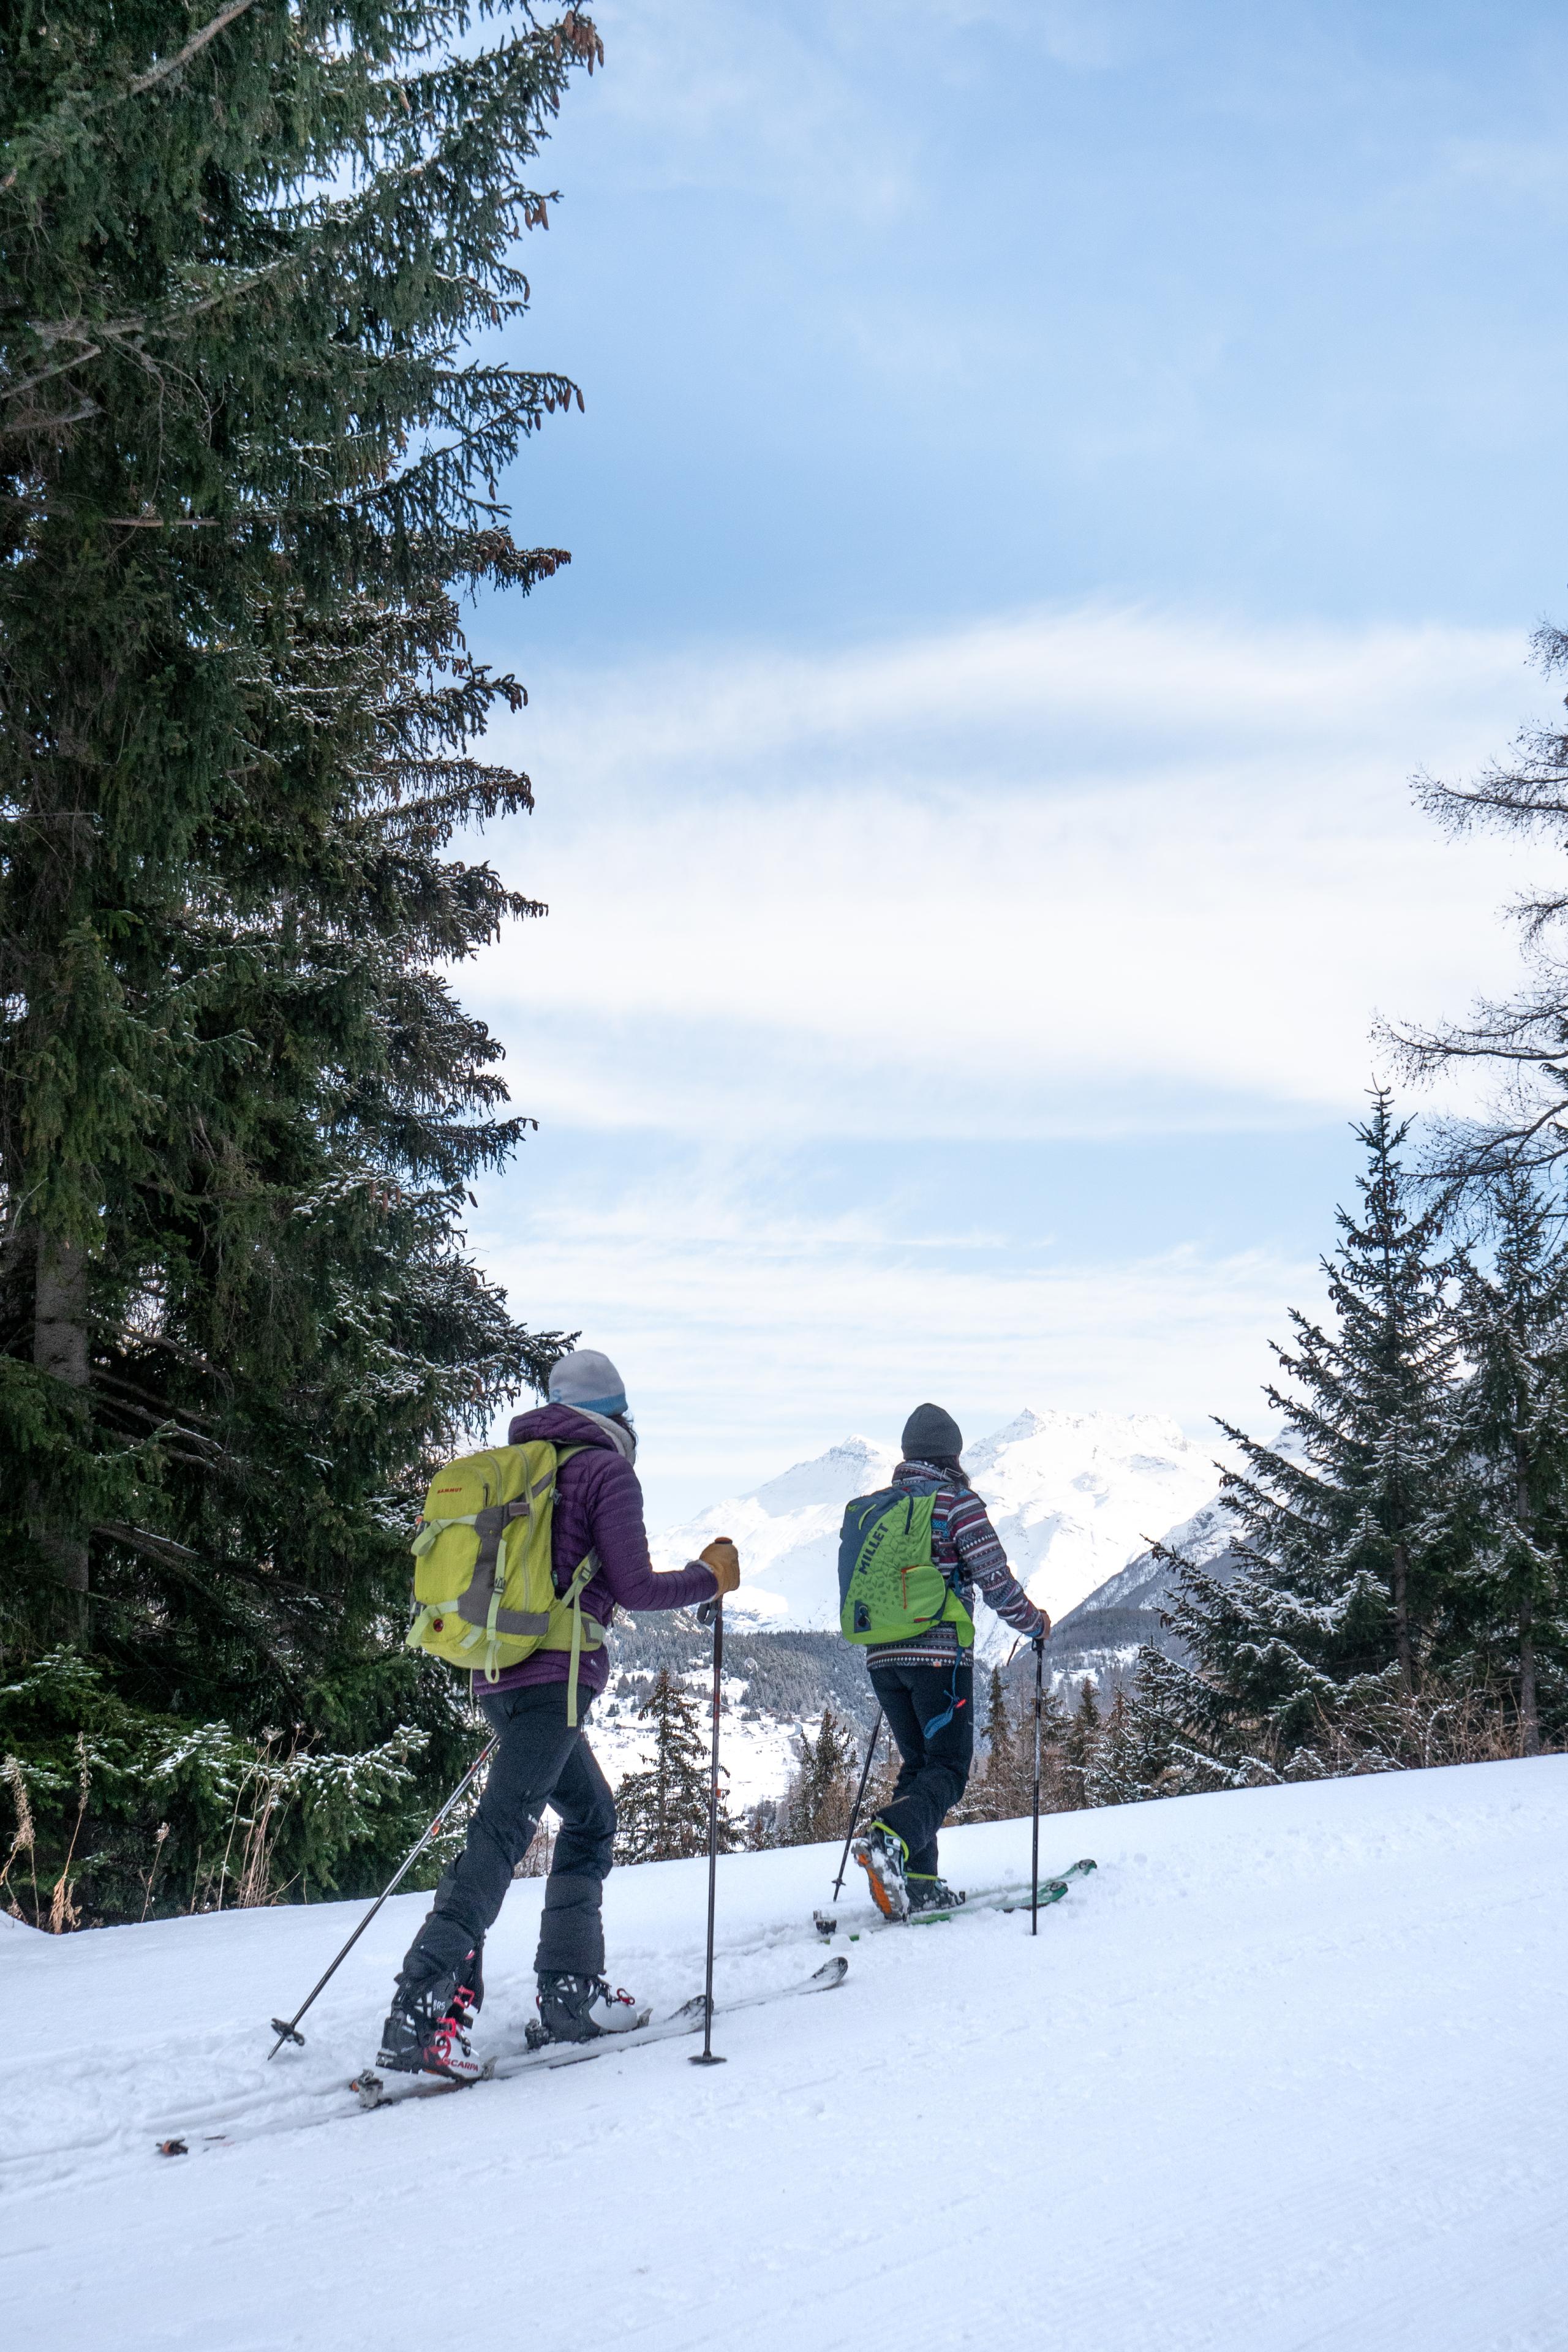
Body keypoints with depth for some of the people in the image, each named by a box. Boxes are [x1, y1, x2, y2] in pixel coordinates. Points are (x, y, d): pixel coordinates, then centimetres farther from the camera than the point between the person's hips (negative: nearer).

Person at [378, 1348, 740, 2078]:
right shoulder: (606, 1470, -3)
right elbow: (634, 1588, -8)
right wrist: (709, 1577, 7)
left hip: (497, 1675, 8)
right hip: (557, 1675, -8)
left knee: (591, 1816, 20)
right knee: (502, 1831, -14)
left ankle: (569, 1996, 17)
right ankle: (420, 2009, -24)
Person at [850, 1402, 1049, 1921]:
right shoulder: (957, 1502, -5)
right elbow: (995, 1580, -7)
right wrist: (1035, 1624, 9)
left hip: (882, 1657, 6)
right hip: (940, 1654, -6)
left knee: (918, 1764, 15)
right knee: (947, 1770, -4)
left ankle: (917, 1885, 8)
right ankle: (889, 1841, -30)